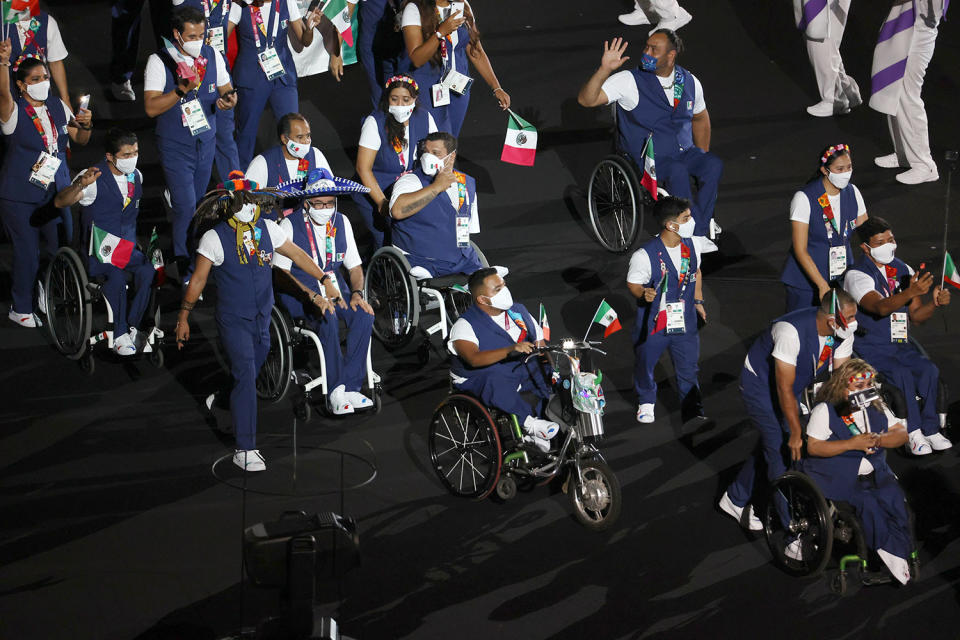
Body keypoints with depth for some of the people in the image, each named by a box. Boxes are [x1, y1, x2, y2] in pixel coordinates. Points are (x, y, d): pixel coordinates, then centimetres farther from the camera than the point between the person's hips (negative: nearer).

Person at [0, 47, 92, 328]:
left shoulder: (58, 107, 6)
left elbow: (79, 140, 14)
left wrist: (85, 125, -9)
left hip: (56, 192, 5)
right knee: (27, 253, 1)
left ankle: (46, 291, 33)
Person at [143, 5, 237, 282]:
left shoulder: (212, 56, 0)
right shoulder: (159, 61, -14)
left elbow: (226, 89, 8)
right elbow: (151, 107, -20)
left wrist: (229, 99, -17)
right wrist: (183, 89, -31)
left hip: (206, 142, 5)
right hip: (175, 146, -5)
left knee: (198, 200, 14)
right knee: (185, 206, -8)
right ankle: (183, 265, 6)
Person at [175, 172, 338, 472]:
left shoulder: (267, 229, 1)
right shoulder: (214, 238, -11)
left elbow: (298, 256, 11)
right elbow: (198, 279, -4)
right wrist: (183, 317, 0)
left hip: (263, 318, 6)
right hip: (233, 320, -6)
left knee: (253, 371, 18)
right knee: (246, 375, -15)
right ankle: (245, 449, -11)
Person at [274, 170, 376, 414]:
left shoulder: (341, 222, 10)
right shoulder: (290, 225, -5)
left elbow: (354, 266, 14)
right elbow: (281, 273, -9)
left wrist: (357, 293, -7)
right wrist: (313, 296, -21)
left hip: (335, 288, 5)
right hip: (299, 291, -5)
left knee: (364, 316, -26)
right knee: (328, 318, -36)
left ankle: (349, 387, -24)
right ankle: (336, 392, -31)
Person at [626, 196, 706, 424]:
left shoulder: (693, 244, -6)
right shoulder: (645, 255, -24)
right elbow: (633, 283, -11)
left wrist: (698, 301, 18)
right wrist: (643, 294, -33)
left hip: (685, 321, 3)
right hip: (653, 323, -3)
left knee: (688, 367, 10)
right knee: (645, 364, 18)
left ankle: (692, 410, 28)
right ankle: (646, 402, 45)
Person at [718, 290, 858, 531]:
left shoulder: (843, 334, -18)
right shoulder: (792, 331, -38)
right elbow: (784, 388, -32)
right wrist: (796, 432, -27)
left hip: (795, 387, 7)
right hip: (759, 384, -7)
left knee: (770, 444, 13)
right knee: (782, 446, -13)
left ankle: (735, 500, 27)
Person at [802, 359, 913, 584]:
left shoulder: (876, 407, 14)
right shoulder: (825, 410, -4)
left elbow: (901, 433, 10)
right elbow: (813, 447, -13)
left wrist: (879, 440, -12)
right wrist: (853, 444, -20)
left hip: (875, 473, 5)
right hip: (836, 475, -5)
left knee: (895, 498, -23)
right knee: (869, 503, -29)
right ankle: (891, 552, -17)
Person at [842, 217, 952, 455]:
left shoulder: (904, 270, 9)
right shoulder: (856, 275, -11)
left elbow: (916, 316, 9)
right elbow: (881, 307, -30)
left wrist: (935, 303, -13)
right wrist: (911, 292, -45)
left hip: (901, 345, 5)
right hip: (870, 348, -5)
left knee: (929, 370, -22)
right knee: (902, 375, -30)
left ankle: (930, 429, -15)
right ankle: (914, 432, -22)